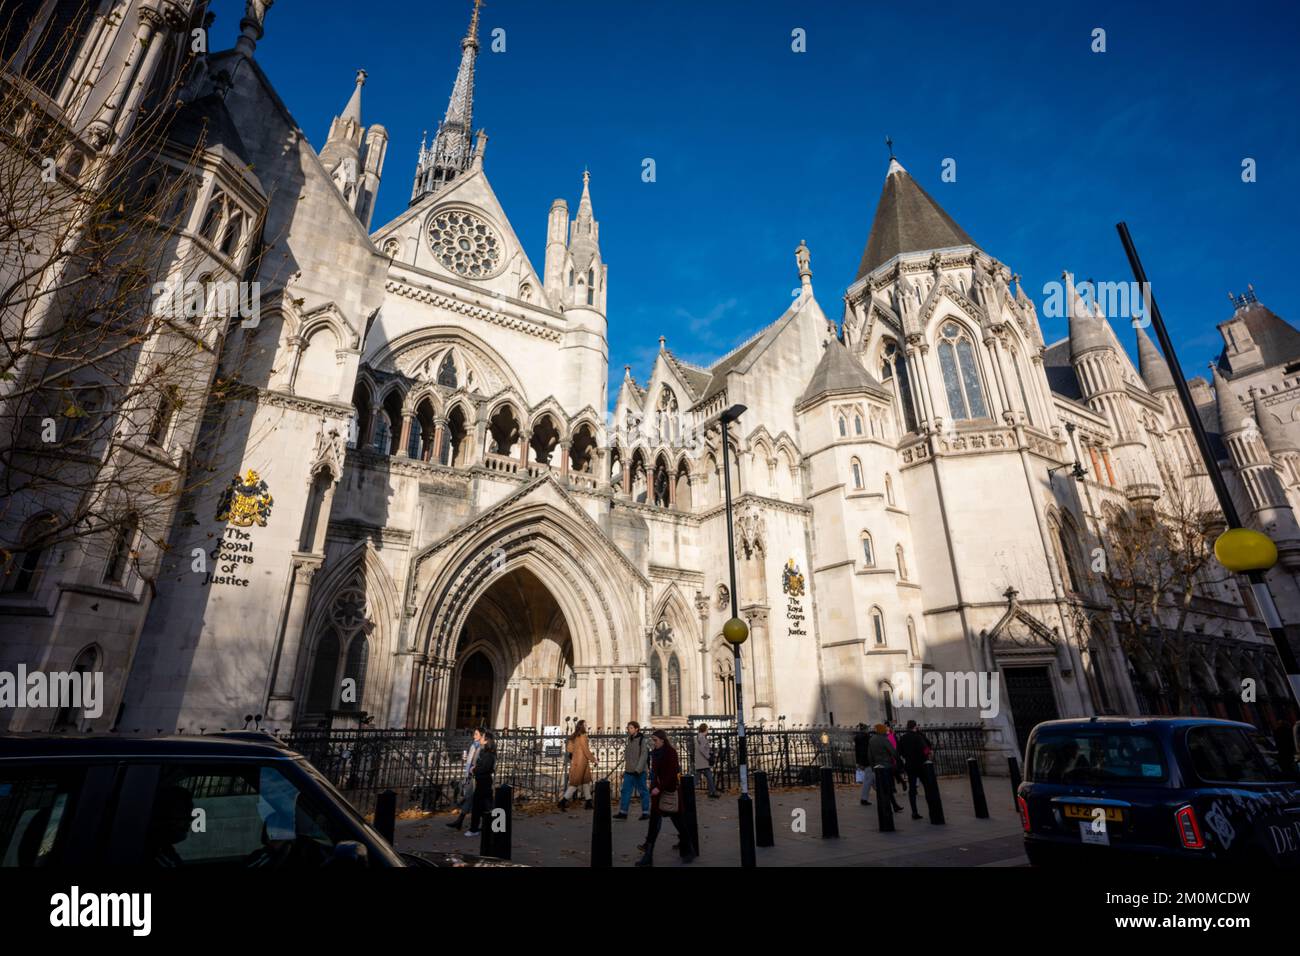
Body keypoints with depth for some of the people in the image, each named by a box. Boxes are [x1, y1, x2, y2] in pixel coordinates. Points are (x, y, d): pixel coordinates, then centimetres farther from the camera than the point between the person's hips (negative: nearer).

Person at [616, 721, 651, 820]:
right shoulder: (629, 739, 11)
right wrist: (625, 769, 18)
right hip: (629, 771, 7)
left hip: (639, 772, -7)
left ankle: (646, 812, 14)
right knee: (625, 791, 5)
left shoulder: (642, 740, -11)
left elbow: (644, 755, -17)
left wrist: (638, 769, -23)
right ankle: (623, 812, 11)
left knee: (643, 791, 3)